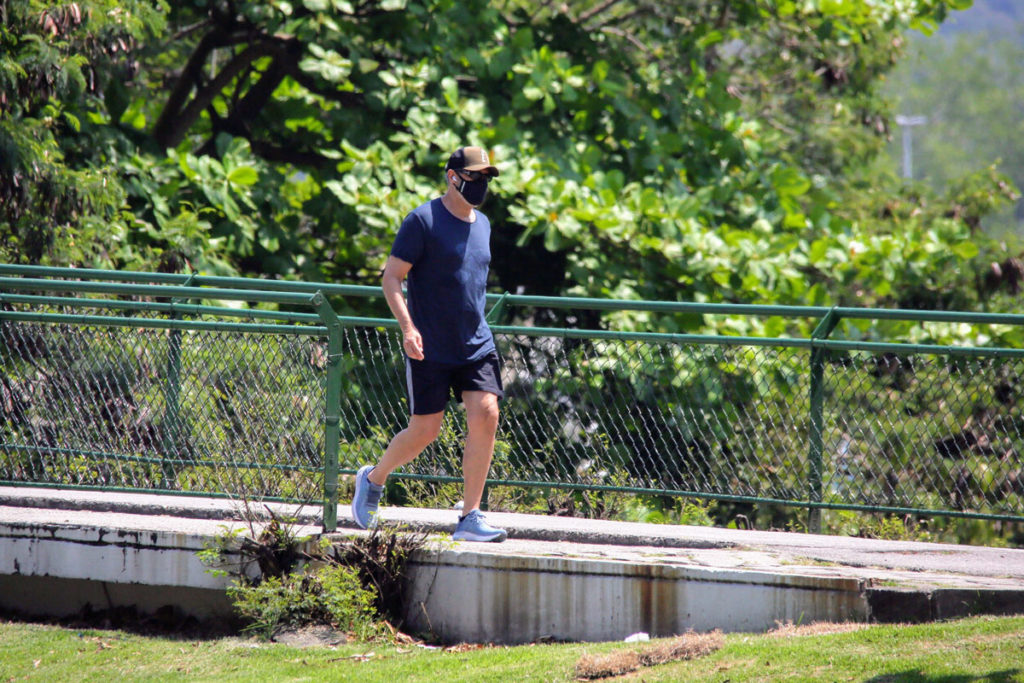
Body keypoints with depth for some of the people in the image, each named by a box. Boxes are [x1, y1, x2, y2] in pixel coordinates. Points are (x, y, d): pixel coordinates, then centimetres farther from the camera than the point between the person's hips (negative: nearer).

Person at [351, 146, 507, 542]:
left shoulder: (482, 224, 14)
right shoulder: (423, 222, -8)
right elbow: (391, 277, -10)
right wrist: (407, 326, -22)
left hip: (476, 346, 5)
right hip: (430, 349, -5)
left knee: (486, 415, -12)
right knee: (424, 431, -1)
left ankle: (469, 518, -8)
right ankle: (373, 479, 29)